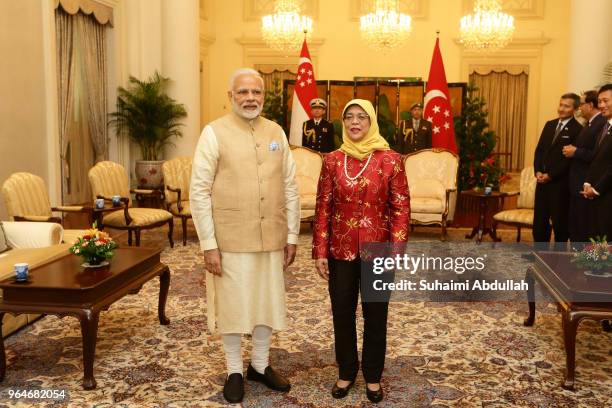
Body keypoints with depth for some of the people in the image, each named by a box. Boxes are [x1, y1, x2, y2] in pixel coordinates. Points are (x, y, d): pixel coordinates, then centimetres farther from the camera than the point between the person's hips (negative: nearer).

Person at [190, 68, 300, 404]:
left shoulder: (276, 132, 7)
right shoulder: (214, 133, -6)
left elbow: (290, 187, 9)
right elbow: (199, 192, -9)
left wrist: (292, 236, 6)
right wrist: (208, 244, -13)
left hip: (271, 239, 4)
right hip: (230, 240, -4)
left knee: (267, 302, 15)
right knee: (232, 305, 9)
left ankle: (260, 365, 35)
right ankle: (234, 372, 28)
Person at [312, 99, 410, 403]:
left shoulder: (391, 159, -5)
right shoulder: (332, 160, 1)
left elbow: (401, 207, -6)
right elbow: (323, 207, 1)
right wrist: (320, 252, -3)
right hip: (340, 251, 2)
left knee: (375, 315, 10)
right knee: (342, 313, 11)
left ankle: (373, 376, 29)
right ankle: (346, 372, 31)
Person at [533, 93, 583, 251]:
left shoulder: (578, 130, -9)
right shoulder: (550, 125, 12)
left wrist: (550, 175, -14)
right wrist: (537, 171, -2)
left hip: (560, 183, -6)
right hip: (542, 180, 6)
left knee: (559, 221, 5)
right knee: (539, 219, 11)